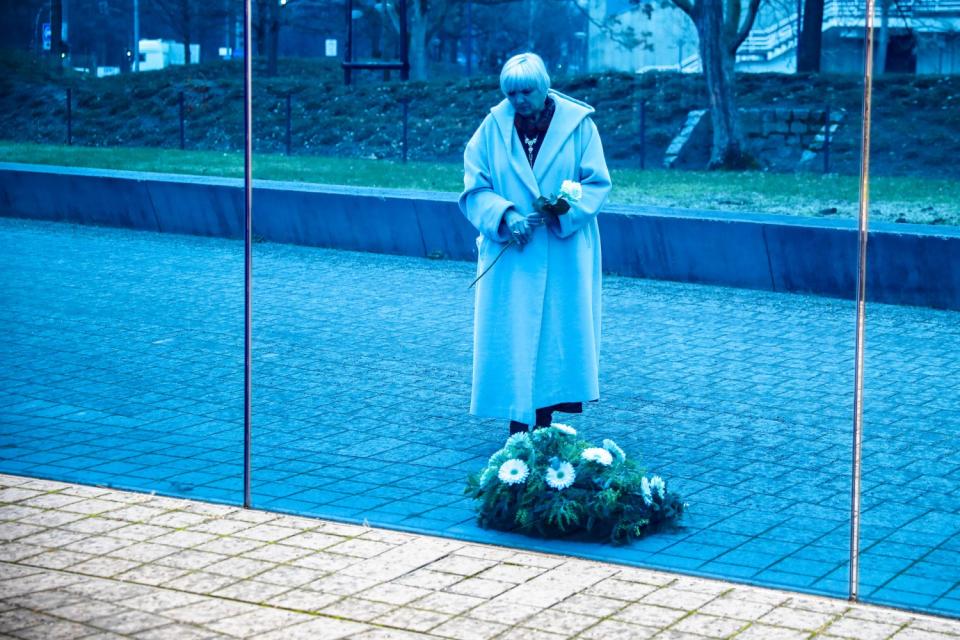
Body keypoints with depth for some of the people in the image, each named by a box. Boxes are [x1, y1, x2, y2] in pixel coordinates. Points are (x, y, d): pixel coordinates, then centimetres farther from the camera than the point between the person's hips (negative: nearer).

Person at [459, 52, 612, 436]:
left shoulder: (578, 124, -2)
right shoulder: (493, 127, 0)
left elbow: (597, 182, -1)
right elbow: (475, 188, -1)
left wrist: (566, 207, -19)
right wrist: (505, 216, -19)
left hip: (564, 252, 0)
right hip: (509, 253, 0)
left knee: (559, 330, 2)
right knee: (511, 333, -2)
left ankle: (545, 419, 12)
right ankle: (517, 422, 2)